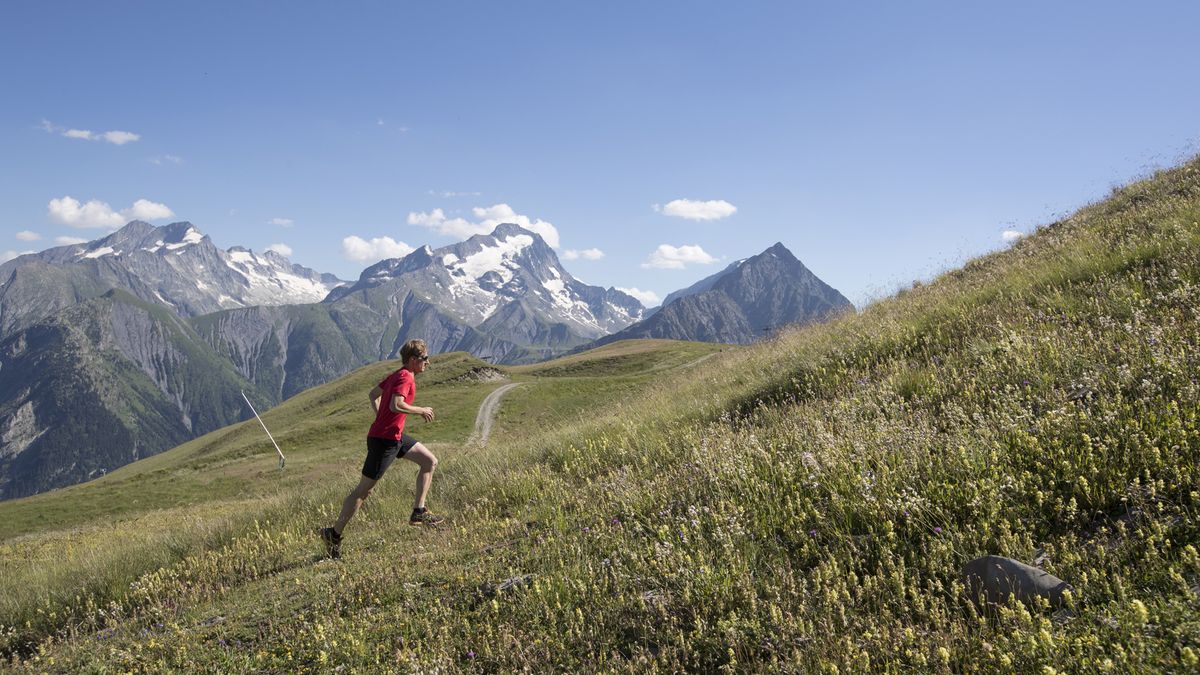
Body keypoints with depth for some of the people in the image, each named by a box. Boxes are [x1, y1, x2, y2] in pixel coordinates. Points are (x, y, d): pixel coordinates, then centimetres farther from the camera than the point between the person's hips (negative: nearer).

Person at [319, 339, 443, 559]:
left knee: (430, 461, 10)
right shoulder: (405, 377, -17)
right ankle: (334, 534, 9)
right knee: (364, 489, -1)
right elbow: (396, 405, -32)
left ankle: (419, 512, 11)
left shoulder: (397, 375, 11)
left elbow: (373, 394, 21)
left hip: (396, 435, 10)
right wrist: (421, 411, -18)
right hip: (384, 440, -10)